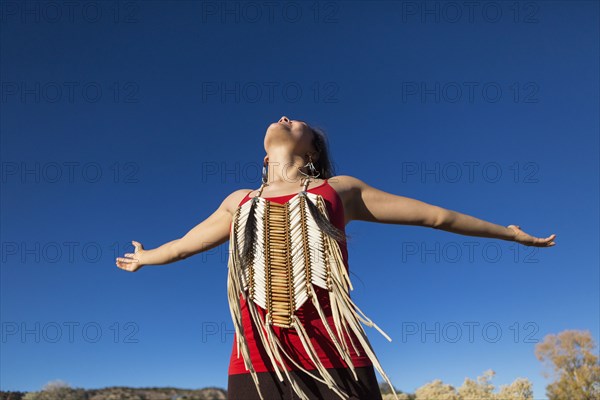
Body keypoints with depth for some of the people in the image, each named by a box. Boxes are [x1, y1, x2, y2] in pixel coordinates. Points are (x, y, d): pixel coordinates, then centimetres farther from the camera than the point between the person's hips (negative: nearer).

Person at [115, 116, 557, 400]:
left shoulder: (339, 189, 14)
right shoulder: (239, 201, 22)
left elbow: (435, 215, 21)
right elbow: (182, 244, 38)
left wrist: (509, 233, 28)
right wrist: (143, 259, 54)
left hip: (333, 360, -2)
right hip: (256, 365, 3)